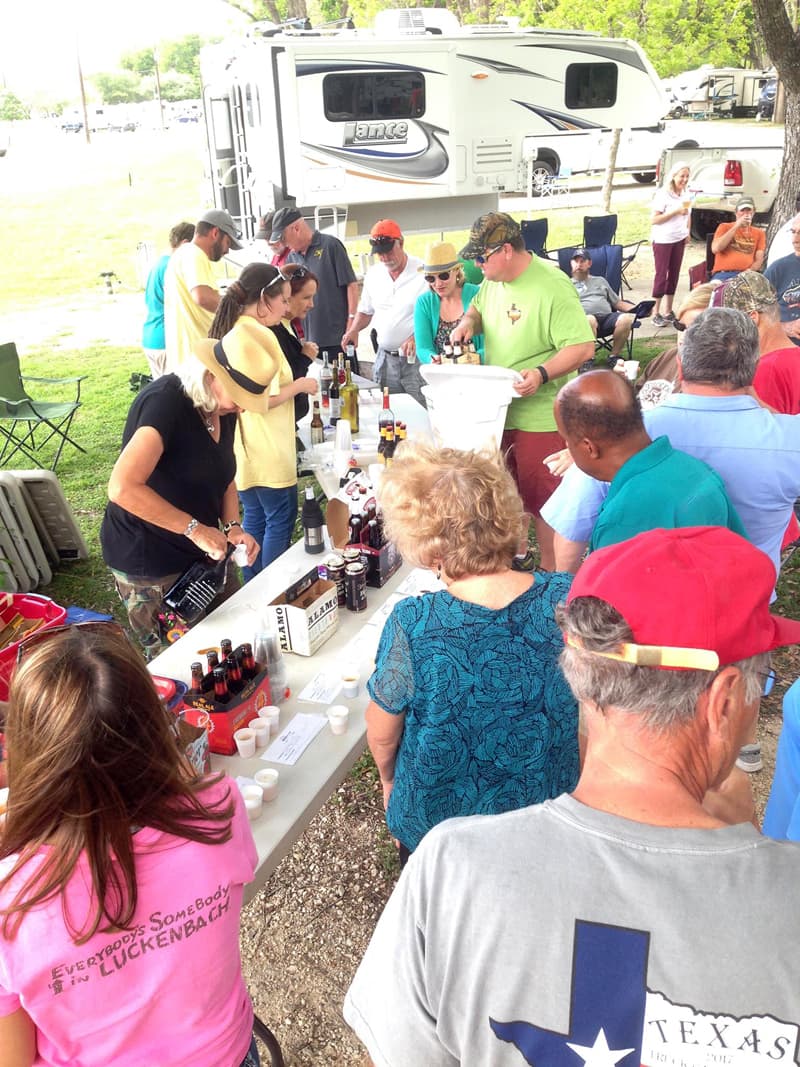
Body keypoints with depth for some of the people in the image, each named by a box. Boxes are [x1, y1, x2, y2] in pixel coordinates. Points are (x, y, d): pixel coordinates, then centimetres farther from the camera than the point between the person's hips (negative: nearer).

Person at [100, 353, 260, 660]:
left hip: (203, 551, 8)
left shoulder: (223, 411, 0)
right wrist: (195, 528, -32)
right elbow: (123, 488, -36)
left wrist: (232, 526, -3)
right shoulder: (165, 401, -25)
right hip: (149, 566, -7)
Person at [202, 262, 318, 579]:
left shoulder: (232, 333, 11)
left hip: (248, 450, 10)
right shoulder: (257, 336, -19)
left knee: (255, 518, 17)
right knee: (280, 519, 3)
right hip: (267, 452, -9)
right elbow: (260, 401, -23)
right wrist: (299, 385, -11)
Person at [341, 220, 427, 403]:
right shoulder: (373, 274, 10)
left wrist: (417, 338, -24)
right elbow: (366, 310, 23)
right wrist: (354, 330, 4)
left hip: (416, 357, -5)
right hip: (385, 358, 5)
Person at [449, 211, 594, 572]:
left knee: (541, 500, 3)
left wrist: (541, 373, -35)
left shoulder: (553, 287, -21)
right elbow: (479, 308, 24)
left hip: (540, 417, -8)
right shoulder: (494, 279, 4)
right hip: (498, 410, 8)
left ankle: (549, 575, 21)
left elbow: (583, 347, -23)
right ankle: (516, 556, 41)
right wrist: (469, 321, 1)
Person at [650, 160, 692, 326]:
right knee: (661, 275, -5)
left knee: (674, 274, 7)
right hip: (662, 240, -6)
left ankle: (668, 311, 14)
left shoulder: (686, 193, 7)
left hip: (679, 239, 6)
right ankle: (656, 313, 0)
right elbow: (654, 220, -18)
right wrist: (676, 211, -23)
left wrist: (688, 233, 11)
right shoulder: (662, 194, -13)